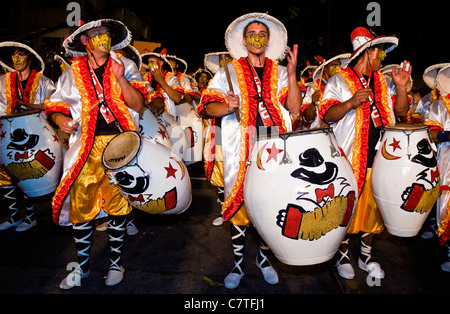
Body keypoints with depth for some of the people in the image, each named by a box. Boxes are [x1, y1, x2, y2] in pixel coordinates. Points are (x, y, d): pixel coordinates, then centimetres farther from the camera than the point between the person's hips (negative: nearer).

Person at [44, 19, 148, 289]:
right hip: (87, 145, 2)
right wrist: (61, 119, -7)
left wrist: (121, 79, -16)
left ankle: (116, 263, 22)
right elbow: (55, 105, 15)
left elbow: (138, 105, -3)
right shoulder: (74, 72, 11)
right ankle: (83, 266, 22)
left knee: (117, 202, 3)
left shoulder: (125, 66, 8)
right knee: (80, 203, 1)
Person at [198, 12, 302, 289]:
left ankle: (264, 257, 28)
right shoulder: (230, 71, 11)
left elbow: (295, 108, 2)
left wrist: (292, 74, -9)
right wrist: (227, 107, -18)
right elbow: (207, 107, 2)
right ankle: (238, 264, 21)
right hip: (241, 150, -1)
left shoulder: (280, 72, 15)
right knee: (240, 203, 2)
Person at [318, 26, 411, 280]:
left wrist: (401, 88, -3)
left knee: (373, 208, 12)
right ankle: (343, 256, 24)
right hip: (349, 161, -5)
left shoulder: (383, 82, 15)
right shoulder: (339, 81, -1)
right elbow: (327, 115, -10)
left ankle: (366, 256, 30)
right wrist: (351, 103, -26)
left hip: (379, 159, 5)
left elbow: (401, 112, 13)